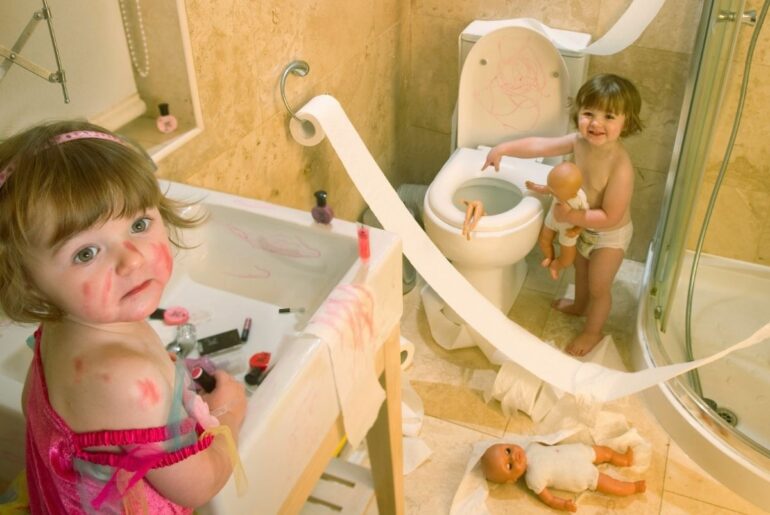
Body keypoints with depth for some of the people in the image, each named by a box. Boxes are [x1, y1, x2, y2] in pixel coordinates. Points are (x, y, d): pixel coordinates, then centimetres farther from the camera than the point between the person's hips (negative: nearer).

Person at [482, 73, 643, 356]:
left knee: (598, 287, 17)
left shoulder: (620, 168, -39)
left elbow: (610, 218, -34)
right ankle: (579, 305, 63)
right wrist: (503, 148, -16)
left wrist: (572, 217, -39)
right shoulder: (579, 141, -20)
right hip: (583, 226, 7)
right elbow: (539, 145, -10)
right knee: (580, 269, 33)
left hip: (609, 236, -7)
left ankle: (592, 331, 44)